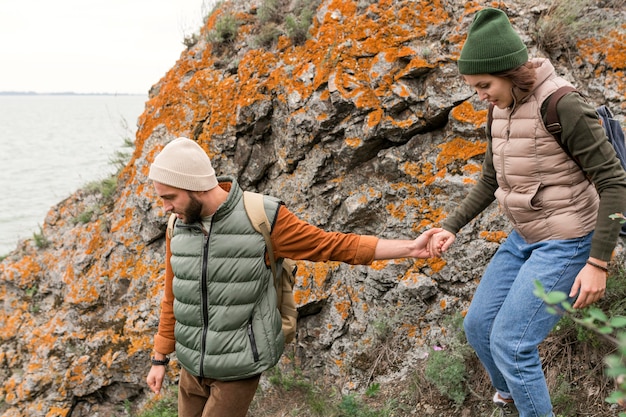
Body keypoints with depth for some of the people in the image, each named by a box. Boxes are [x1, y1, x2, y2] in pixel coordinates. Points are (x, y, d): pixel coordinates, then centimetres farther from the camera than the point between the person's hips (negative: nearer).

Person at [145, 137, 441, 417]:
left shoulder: (262, 218, -20)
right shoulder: (180, 228, -4)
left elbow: (333, 245, -13)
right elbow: (173, 298, 7)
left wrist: (409, 248, -18)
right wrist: (159, 359, 12)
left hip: (239, 369, -5)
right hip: (192, 365, 6)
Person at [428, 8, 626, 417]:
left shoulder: (564, 107, -24)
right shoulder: (505, 110, 2)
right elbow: (491, 180, 13)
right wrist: (451, 228, 3)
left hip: (567, 243, -8)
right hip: (525, 238, 8)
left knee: (510, 341, -10)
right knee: (478, 325, 12)